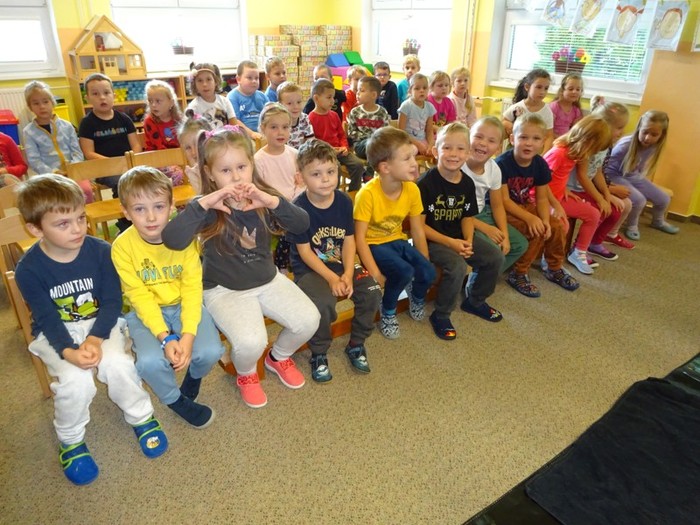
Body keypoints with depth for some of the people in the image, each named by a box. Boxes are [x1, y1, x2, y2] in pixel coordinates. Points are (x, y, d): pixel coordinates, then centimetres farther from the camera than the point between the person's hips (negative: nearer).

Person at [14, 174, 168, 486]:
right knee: (75, 380, -26)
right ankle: (70, 440, 5)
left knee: (117, 364, -28)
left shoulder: (100, 251, -13)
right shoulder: (28, 269, -14)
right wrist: (68, 352, -30)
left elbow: (112, 301, -11)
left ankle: (141, 417, 3)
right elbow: (47, 319, -13)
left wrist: (95, 339, -25)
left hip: (100, 324, 0)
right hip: (56, 335, 0)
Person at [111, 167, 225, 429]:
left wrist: (188, 334, -24)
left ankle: (194, 376, 18)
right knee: (150, 361, -27)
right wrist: (165, 337, -25)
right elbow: (139, 297, -14)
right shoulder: (122, 247, -15)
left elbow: (192, 287, -14)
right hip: (145, 311, -1)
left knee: (209, 351, -22)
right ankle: (175, 401, 7)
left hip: (183, 305, 1)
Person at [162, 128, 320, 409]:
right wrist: (203, 203, -38)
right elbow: (172, 240, -30)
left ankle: (279, 357, 22)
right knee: (251, 342, -28)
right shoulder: (208, 208, -14)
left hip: (268, 280, 4)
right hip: (224, 289, -4)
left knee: (309, 320, -13)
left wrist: (273, 202, -32)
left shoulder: (262, 199, -4)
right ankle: (246, 375, 12)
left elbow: (302, 224, -16)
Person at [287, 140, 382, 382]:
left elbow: (349, 241, -1)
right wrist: (332, 278, -20)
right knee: (323, 303, -32)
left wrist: (347, 274, -14)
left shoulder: (344, 201, -2)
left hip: (341, 263, 5)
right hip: (310, 269, -4)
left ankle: (356, 345, 7)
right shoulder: (299, 208, -15)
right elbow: (304, 252, -14)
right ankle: (319, 355, -3)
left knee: (372, 291, -17)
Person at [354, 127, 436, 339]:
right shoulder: (368, 194, -25)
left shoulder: (412, 189, -9)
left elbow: (417, 231, 0)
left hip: (397, 241, 5)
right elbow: (360, 237, -21)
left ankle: (417, 297, 20)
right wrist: (375, 274, -24)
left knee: (428, 273, -17)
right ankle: (388, 312, 0)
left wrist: (425, 263, 1)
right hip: (373, 244, -5)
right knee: (404, 271, -30)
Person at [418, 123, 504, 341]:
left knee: (495, 257, 0)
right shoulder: (426, 183, -18)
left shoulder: (467, 183, 1)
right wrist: (450, 242, -22)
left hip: (459, 238, 7)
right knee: (457, 266, -30)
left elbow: (468, 216, 10)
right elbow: (419, 224, -17)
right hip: (432, 240, -7)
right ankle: (440, 315, -6)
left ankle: (475, 301, 24)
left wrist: (468, 241, -10)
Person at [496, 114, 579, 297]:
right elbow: (504, 200, -23)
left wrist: (545, 220, -19)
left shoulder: (540, 164, -4)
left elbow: (542, 198, 0)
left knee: (557, 226, -5)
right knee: (536, 232, -24)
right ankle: (518, 274, -6)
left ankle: (555, 269, 20)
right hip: (503, 210, -7)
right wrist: (530, 218, -32)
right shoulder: (502, 164, -23)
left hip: (525, 206, 7)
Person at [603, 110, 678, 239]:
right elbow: (608, 169, -21)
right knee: (639, 200, -28)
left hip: (635, 177, 7)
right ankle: (632, 225, 3)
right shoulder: (625, 145, -29)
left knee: (664, 199, 9)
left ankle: (658, 221, 41)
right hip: (616, 177, -7)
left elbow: (640, 170, 6)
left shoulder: (654, 147, -10)